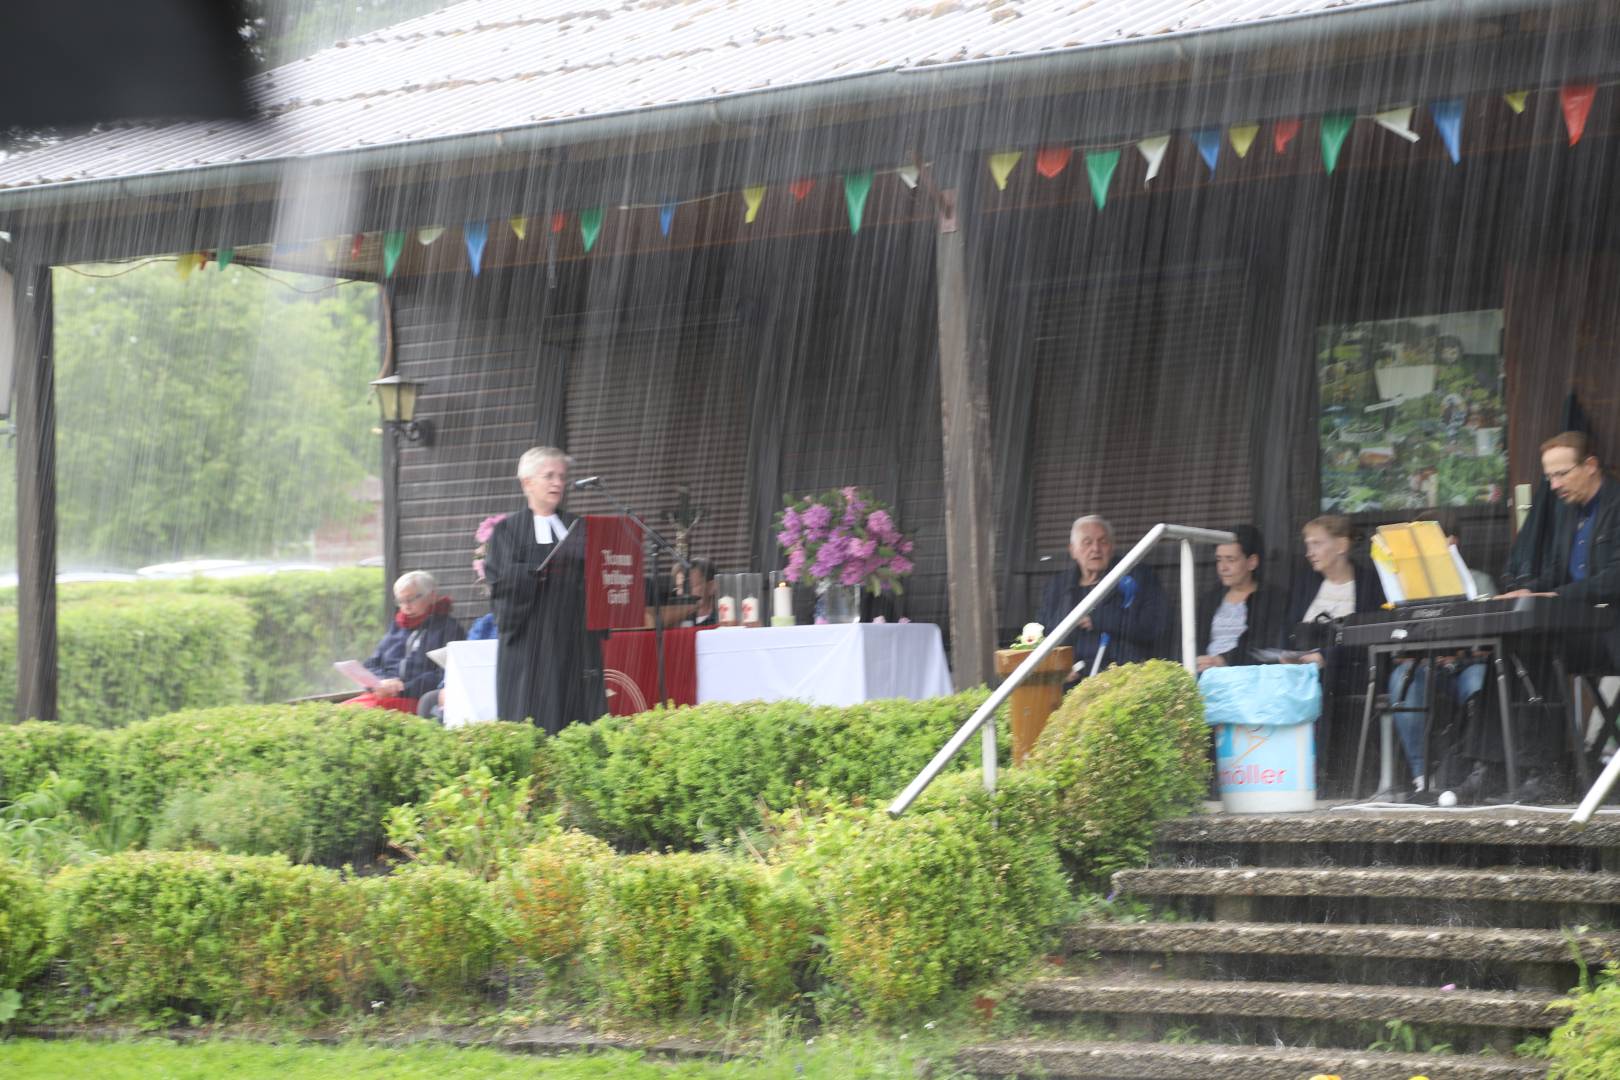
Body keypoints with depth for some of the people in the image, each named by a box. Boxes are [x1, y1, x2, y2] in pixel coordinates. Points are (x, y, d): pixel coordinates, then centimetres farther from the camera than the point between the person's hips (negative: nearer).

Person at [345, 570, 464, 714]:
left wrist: (405, 688, -16)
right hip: (383, 695, 6)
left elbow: (444, 676, -6)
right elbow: (370, 665, 21)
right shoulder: (396, 628, 27)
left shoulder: (448, 628, 7)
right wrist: (381, 683, -3)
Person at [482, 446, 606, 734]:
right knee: (532, 723, -9)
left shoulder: (577, 528, 17)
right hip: (531, 643, -3)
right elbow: (500, 580, -7)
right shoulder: (508, 531, 6)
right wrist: (540, 571, -20)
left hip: (576, 643, 3)